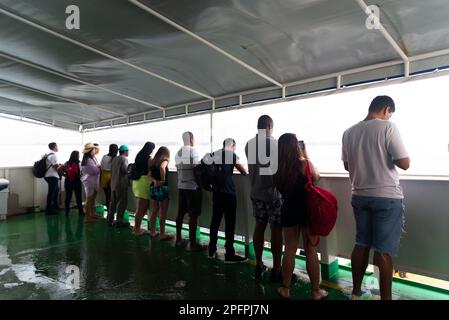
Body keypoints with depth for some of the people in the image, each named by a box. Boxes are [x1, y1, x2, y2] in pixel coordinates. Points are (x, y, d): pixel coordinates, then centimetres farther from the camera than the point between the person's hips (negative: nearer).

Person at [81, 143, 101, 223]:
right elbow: (95, 170, -21)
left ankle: (92, 214, 31)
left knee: (92, 198, 18)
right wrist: (99, 167, -4)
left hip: (94, 181, 9)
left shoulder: (93, 158, 10)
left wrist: (98, 167, -6)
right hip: (89, 181, -9)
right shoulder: (88, 160, -19)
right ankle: (88, 217, 6)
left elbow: (97, 167, 13)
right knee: (89, 199, -2)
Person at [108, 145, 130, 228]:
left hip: (113, 183, 8)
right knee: (122, 202, -2)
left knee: (113, 202, 15)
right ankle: (119, 221, 0)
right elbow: (124, 169, -21)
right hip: (121, 184, -8)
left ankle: (110, 219, 23)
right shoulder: (124, 158, -11)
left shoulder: (114, 159, 12)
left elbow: (111, 169, 11)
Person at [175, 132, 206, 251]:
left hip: (181, 186, 7)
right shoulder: (192, 150, -10)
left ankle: (178, 239, 22)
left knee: (181, 213, 13)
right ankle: (193, 243, 1)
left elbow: (179, 169, 12)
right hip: (192, 186, -7)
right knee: (193, 215, -3)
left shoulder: (178, 153, 12)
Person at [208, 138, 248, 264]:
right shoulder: (232, 154, -5)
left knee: (215, 221, 12)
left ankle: (212, 251, 21)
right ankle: (229, 255, 3)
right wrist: (245, 172, 23)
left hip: (216, 192, 6)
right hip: (228, 192, -6)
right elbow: (244, 172, 2)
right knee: (229, 223, -1)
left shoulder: (214, 154, 9)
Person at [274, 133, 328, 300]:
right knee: (311, 251, 9)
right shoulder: (304, 164, -15)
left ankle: (285, 289, 24)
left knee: (289, 250, 14)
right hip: (306, 210, -3)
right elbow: (316, 177, 5)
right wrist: (306, 157, 10)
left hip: (288, 210, 3)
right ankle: (316, 291, 23)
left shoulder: (277, 168, -5)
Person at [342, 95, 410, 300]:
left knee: (361, 245, 14)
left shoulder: (349, 132, 5)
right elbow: (404, 163, -13)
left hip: (360, 196, 5)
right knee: (384, 251, 3)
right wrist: (390, 157, 6)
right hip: (387, 197, -5)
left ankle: (355, 293, 24)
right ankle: (385, 297, 14)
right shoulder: (387, 127, -10)